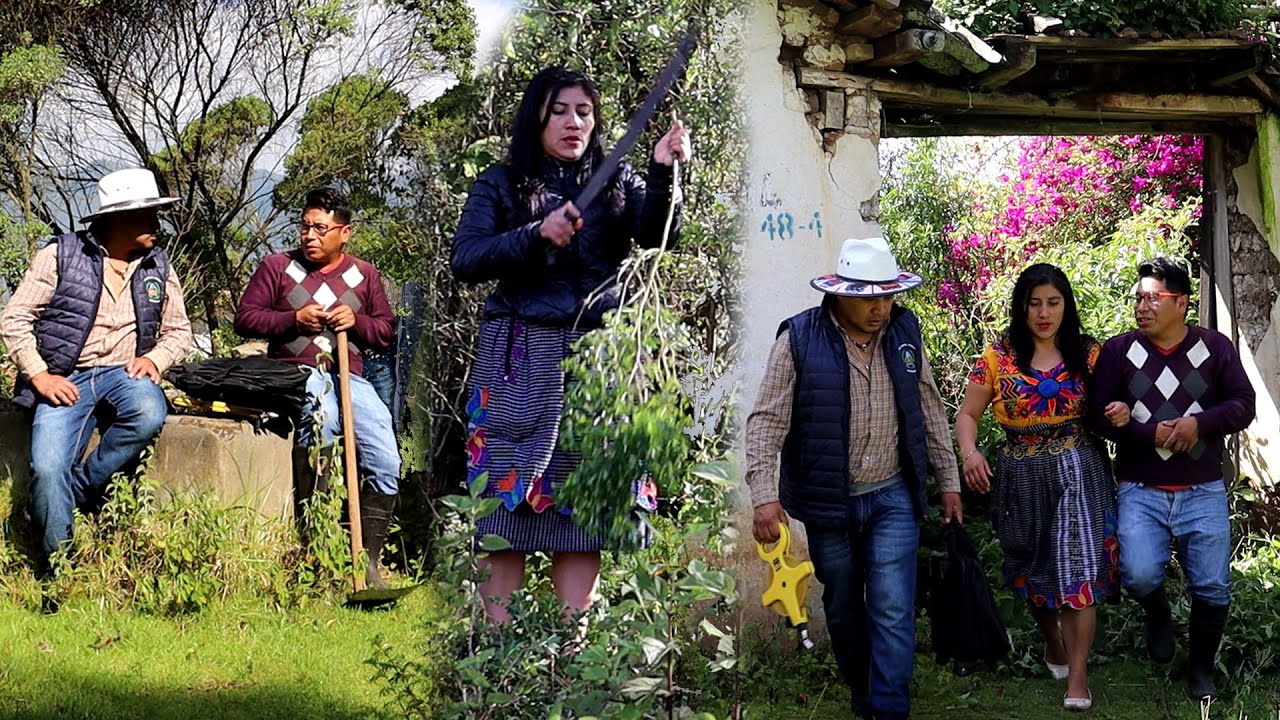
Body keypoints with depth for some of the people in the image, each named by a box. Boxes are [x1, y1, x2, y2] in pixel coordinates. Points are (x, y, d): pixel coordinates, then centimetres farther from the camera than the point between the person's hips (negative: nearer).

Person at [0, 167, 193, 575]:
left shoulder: (158, 267, 11)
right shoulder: (61, 255, -1)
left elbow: (178, 330, 17)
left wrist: (154, 358, -5)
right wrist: (39, 375, -12)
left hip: (123, 374, 3)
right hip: (65, 379, -2)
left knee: (149, 414, -34)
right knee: (47, 469, -24)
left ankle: (81, 488, -12)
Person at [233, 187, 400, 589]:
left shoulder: (364, 276, 18)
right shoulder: (277, 267, 12)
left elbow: (386, 331, 20)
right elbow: (244, 318, 8)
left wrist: (357, 322, -2)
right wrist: (294, 319, -6)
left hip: (348, 376, 4)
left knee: (385, 464, -15)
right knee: (322, 417, -39)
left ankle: (368, 561, -4)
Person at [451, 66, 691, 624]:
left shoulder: (616, 183, 12)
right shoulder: (501, 185, 8)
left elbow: (659, 235, -6)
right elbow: (465, 262, -4)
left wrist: (663, 174, -24)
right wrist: (536, 234, -17)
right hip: (520, 360, -1)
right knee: (507, 497, -4)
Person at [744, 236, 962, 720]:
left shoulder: (905, 333, 0)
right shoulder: (799, 339, -11)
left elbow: (930, 411, 10)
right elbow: (767, 421, -12)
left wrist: (948, 481, 13)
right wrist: (764, 495, -20)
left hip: (892, 498, 1)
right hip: (828, 501, -1)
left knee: (893, 609, -7)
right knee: (843, 608, 14)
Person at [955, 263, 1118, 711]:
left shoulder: (1087, 353, 2)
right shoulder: (999, 357, 1)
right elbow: (968, 414, 2)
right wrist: (970, 452, -17)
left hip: (1077, 469, -1)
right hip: (1022, 475, 2)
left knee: (1077, 565, -12)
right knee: (1032, 569, 14)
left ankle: (1077, 677, -10)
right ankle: (1052, 641, 42)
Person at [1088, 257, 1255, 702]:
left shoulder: (1214, 347, 2)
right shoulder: (1119, 351, 0)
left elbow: (1243, 405, -1)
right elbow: (1099, 414, -5)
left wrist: (1199, 423, -19)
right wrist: (1152, 434, -17)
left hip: (1203, 492, 1)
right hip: (1141, 491, -1)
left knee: (1213, 587, 3)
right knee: (1139, 575, -20)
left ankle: (1201, 670, 26)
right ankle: (1158, 614, 17)